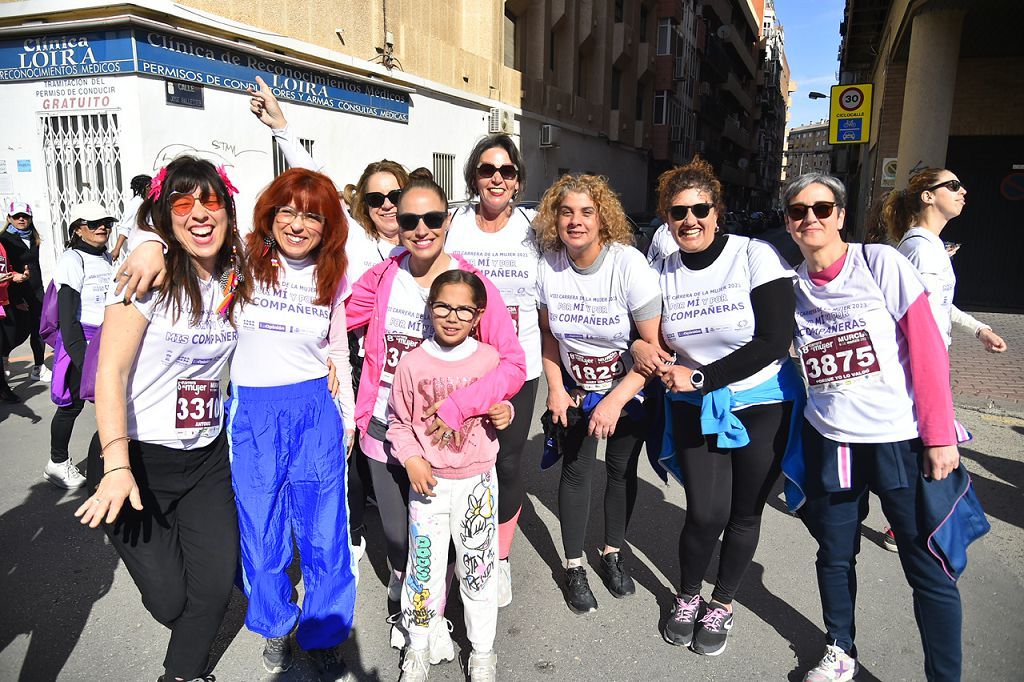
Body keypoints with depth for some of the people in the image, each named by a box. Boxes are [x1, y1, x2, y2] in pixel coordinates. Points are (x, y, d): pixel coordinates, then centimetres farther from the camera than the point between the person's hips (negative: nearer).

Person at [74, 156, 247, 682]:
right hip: (138, 458, -4)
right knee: (170, 600, 1)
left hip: (208, 457, 4)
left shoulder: (236, 278, 2)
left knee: (215, 587, 2)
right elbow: (111, 371, -16)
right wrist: (117, 466, -25)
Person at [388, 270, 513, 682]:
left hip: (478, 480, 1)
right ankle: (418, 647, 32)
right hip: (428, 480, 0)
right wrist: (411, 459, -12)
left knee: (478, 566, 10)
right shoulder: (412, 364, -8)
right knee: (424, 566, 9)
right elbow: (399, 421, 1)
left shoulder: (489, 359, -5)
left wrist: (504, 415, -12)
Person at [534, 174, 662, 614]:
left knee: (622, 470, 10)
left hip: (629, 388, -2)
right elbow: (548, 333, 2)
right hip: (576, 388, 2)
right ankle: (574, 568, 21)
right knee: (576, 471, 3)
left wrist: (616, 400, -25)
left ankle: (613, 554, 33)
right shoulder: (549, 264, -14)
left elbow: (655, 344, -23)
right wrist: (555, 387, -6)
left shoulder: (629, 264, -25)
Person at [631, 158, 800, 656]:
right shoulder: (663, 272, -1)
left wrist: (699, 376, -20)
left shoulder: (756, 256, -14)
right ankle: (687, 597, 27)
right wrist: (639, 347, -14)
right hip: (696, 409, 2)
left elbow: (775, 341, -19)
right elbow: (645, 331, 11)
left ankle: (722, 605, 35)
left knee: (744, 514, 10)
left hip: (763, 406, -2)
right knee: (706, 514, -4)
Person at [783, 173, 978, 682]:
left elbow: (926, 348, -8)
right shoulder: (792, 285, 4)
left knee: (929, 570, 3)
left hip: (902, 440, -3)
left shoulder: (881, 263, -7)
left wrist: (939, 435, -10)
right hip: (829, 442, 4)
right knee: (835, 555, 16)